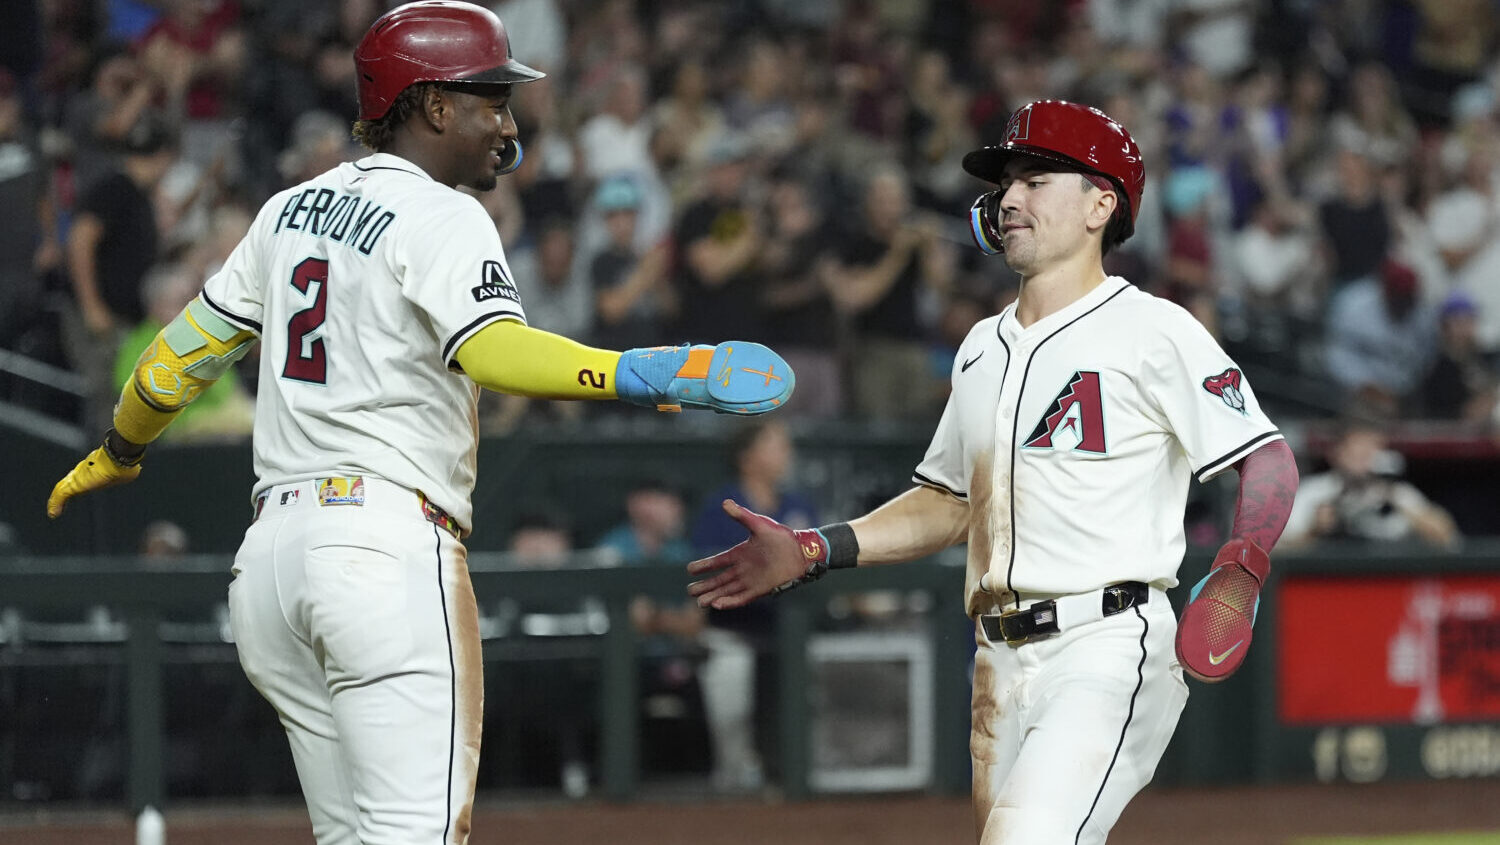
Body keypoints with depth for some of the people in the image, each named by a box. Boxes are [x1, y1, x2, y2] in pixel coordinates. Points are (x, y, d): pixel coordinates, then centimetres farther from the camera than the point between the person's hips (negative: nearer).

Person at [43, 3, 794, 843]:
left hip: (273, 547, 8)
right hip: (388, 542, -8)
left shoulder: (293, 209, 18)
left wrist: (120, 453, 41)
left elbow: (190, 344, 25)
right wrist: (634, 375, -36)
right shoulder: (442, 220, -5)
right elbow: (490, 348, -24)